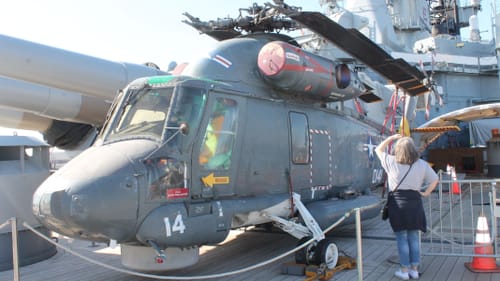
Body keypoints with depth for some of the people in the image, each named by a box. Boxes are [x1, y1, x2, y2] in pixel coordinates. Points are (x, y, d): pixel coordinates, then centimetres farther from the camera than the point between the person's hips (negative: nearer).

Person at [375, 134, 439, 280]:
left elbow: (378, 150, 10)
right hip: (414, 202, 2)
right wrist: (426, 193, 13)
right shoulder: (422, 164, 2)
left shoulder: (391, 162, -5)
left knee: (402, 238, 5)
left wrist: (391, 138, 9)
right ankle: (414, 269, 18)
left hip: (397, 203, -2)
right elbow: (435, 179, 8)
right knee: (413, 237, 12)